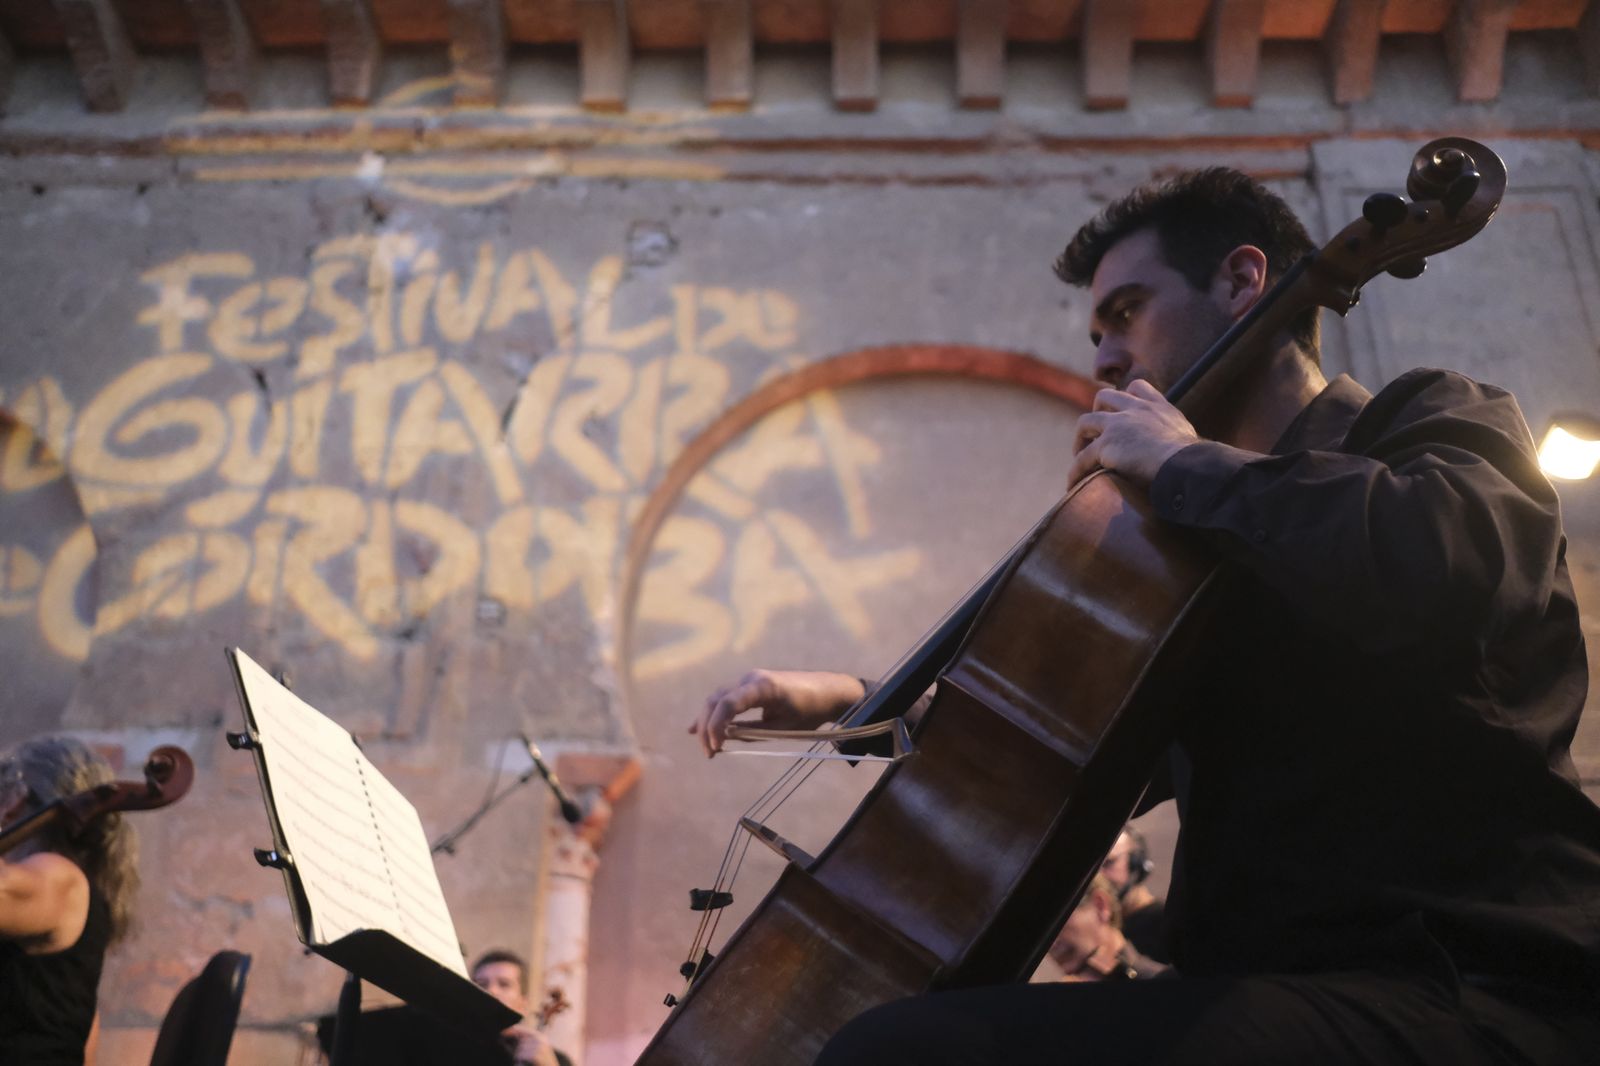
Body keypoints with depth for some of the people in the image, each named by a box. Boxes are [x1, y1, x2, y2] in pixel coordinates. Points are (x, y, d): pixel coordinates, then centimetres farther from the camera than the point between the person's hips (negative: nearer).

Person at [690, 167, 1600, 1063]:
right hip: (1282, 984, 8)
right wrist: (855, 704, 19)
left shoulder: (1434, 420, 3)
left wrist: (1186, 462, -9)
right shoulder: (1235, 535, 25)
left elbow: (1448, 564, -24)